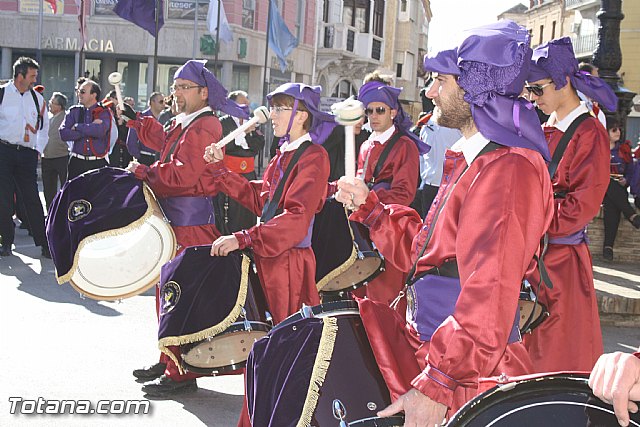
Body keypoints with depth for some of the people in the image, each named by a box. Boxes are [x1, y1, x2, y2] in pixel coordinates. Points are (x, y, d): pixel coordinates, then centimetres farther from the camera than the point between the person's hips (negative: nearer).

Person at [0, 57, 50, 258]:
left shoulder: (37, 98, 10)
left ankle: (44, 244, 1)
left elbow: (44, 127, 19)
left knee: (32, 199, 0)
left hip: (27, 153, 2)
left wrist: (38, 149, 9)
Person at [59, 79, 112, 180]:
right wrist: (90, 130, -11)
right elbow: (63, 134, -5)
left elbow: (100, 131, -20)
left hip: (98, 164, -2)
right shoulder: (74, 111, 9)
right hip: (77, 162, 2)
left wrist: (77, 127, -8)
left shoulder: (104, 113, 1)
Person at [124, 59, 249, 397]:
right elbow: (163, 141, 36)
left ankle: (182, 373, 1)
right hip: (174, 219, 11)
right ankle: (169, 361, 29)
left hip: (191, 225, -11)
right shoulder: (183, 124, 15)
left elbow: (182, 174, -24)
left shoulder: (205, 127, -16)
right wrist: (134, 118, 33)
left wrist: (143, 172, -12)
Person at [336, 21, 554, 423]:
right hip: (423, 341, 10)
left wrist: (434, 388, -31)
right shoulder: (468, 161, 17)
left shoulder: (509, 168, -19)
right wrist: (369, 205, 11)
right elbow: (419, 251, 21)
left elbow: (488, 301, -28)